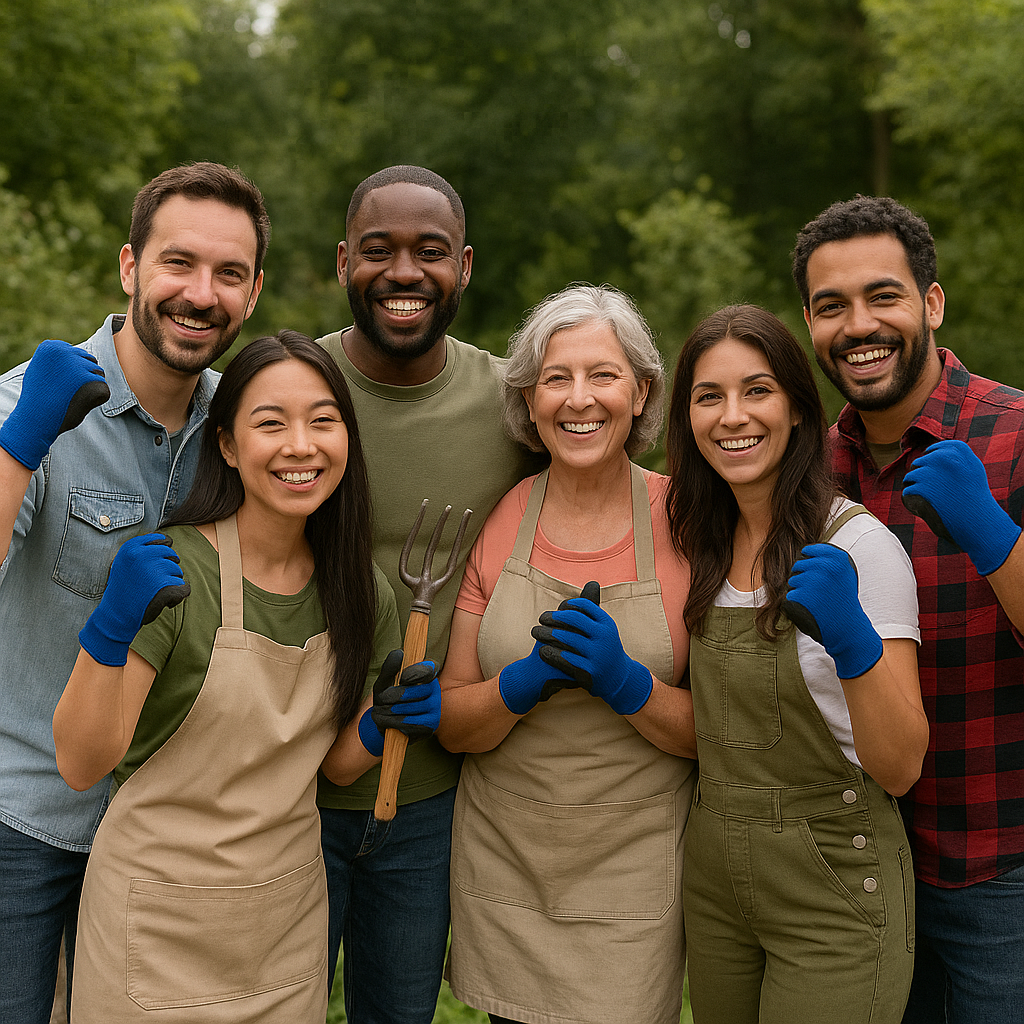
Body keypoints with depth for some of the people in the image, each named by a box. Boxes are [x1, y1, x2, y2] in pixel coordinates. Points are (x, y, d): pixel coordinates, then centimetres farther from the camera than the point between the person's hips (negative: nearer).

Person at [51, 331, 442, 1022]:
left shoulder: (362, 594, -3)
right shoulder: (165, 570, -18)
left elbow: (335, 764, 7)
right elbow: (81, 765, -21)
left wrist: (385, 723, -13)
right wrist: (111, 630, -35)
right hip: (160, 927, -4)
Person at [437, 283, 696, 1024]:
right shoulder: (494, 522, -3)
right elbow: (453, 725, -1)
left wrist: (627, 682, -24)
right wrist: (525, 681, -20)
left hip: (631, 874, -2)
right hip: (502, 865, 2)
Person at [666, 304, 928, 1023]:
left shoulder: (859, 545, -16)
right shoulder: (701, 546, 3)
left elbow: (900, 768, -20)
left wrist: (852, 640, -35)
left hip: (835, 889, -5)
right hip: (714, 880, 6)